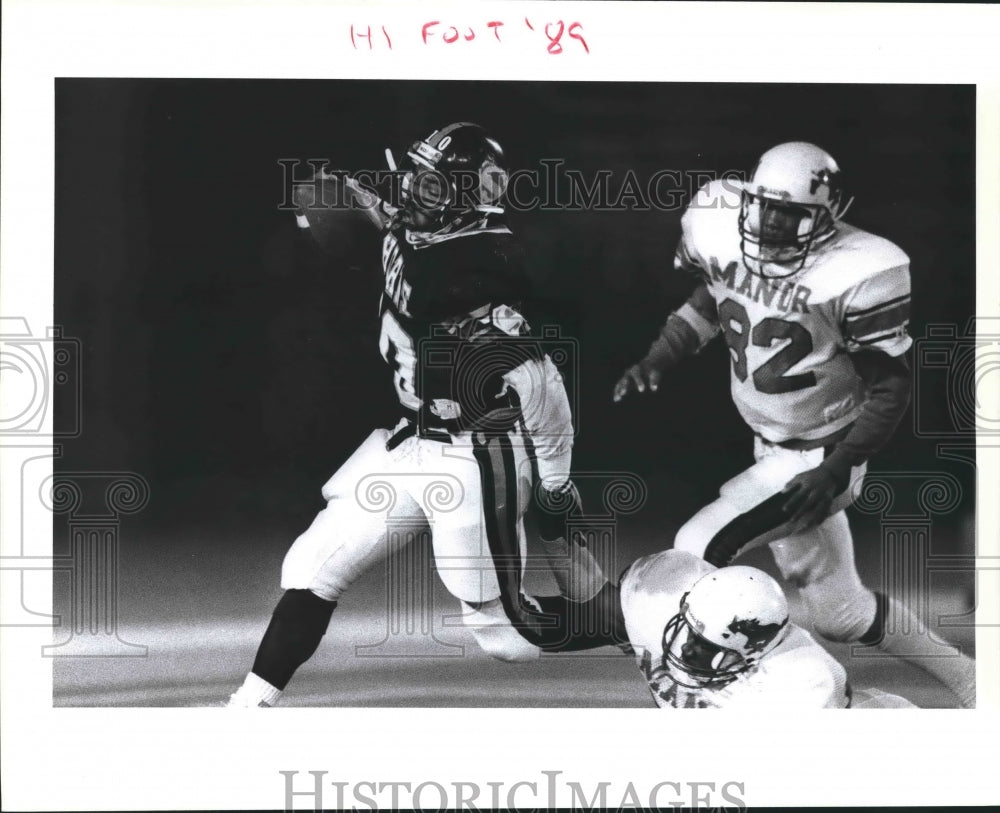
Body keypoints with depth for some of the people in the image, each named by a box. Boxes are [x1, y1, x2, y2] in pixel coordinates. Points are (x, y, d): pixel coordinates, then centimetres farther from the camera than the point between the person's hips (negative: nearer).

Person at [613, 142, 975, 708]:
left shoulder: (854, 274, -23)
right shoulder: (731, 241, -6)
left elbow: (891, 388, -17)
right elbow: (707, 305, 14)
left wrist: (837, 470, -24)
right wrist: (655, 362, -1)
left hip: (819, 458, -7)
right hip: (771, 447, 7)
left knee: (699, 553, -16)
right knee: (840, 611, 16)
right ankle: (963, 677, 34)